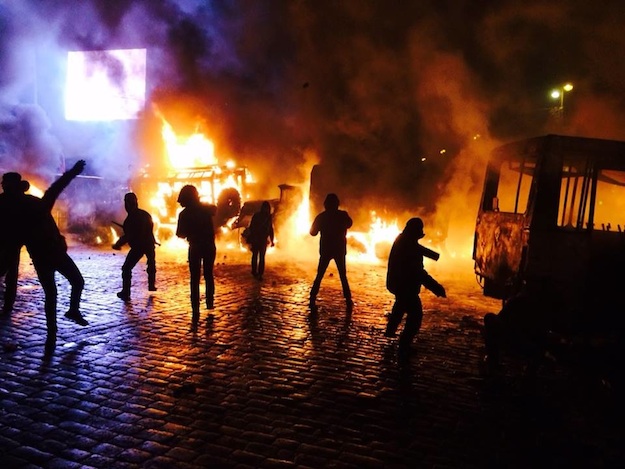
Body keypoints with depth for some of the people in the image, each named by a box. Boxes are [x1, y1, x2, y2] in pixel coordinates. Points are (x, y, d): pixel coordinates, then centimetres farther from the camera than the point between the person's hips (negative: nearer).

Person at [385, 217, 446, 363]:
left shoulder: (401, 239, 2)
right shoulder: (411, 246, -27)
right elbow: (418, 271, -35)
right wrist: (436, 287, -38)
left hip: (397, 282, 11)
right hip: (406, 285, -11)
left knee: (400, 305, 34)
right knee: (415, 315, -7)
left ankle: (390, 331, 54)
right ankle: (404, 348, -8)